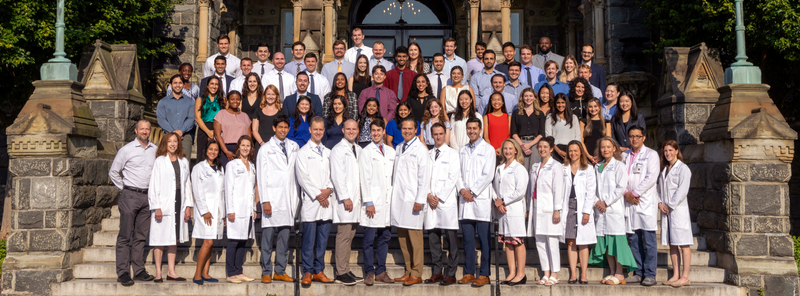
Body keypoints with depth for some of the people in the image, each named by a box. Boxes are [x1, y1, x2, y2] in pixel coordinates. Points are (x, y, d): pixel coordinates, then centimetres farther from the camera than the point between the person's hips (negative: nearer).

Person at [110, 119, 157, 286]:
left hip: (147, 196, 4)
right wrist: (123, 189, 4)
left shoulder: (155, 150, 8)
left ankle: (139, 271, 13)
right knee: (125, 236, -2)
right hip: (130, 196, -4)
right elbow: (113, 172, 3)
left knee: (141, 236, 8)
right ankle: (123, 273, 1)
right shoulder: (127, 150, -2)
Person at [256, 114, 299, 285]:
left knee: (285, 237, 6)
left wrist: (298, 197, 8)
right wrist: (265, 200, -10)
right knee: (268, 237, -3)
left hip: (289, 198, 4)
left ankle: (280, 272, 13)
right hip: (272, 197, -4)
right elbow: (261, 177, -2)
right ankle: (266, 272, 4)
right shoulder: (265, 149, 3)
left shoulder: (294, 147, 14)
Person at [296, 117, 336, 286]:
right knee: (309, 240, -4)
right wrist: (317, 195, -10)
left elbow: (333, 175, 14)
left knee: (323, 239, 6)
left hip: (327, 201, 5)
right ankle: (308, 273, 2)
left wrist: (329, 189, -5)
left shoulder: (328, 153, 18)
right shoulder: (303, 152, 2)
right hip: (310, 202, -4)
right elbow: (302, 178, -5)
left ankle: (319, 271, 13)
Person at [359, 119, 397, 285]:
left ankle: (381, 271, 14)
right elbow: (364, 179, -4)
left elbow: (395, 176, 14)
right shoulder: (366, 152, 1)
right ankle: (369, 273, 5)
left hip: (388, 201, 5)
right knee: (369, 239, -2)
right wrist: (368, 202, -10)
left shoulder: (391, 152, 14)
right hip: (373, 201, -4)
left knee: (384, 238, 7)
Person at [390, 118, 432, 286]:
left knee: (414, 237, -4)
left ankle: (416, 274, 3)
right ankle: (408, 271, 17)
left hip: (413, 200, -7)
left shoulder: (421, 149, -3)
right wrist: (393, 195, 12)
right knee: (402, 238, 8)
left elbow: (424, 177, -9)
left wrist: (420, 200, -14)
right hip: (398, 199, 7)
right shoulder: (399, 148, 18)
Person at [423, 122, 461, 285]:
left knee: (451, 239, -4)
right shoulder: (427, 154, 17)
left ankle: (450, 273, 1)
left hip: (446, 202, -4)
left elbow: (453, 178, -4)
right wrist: (428, 195, -4)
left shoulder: (453, 153, 4)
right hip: (430, 202, 4)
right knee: (433, 238, 5)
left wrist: (439, 197, -9)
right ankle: (436, 272, 14)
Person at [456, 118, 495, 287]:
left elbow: (488, 175, -7)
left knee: (484, 239, -3)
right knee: (468, 239, 6)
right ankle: (469, 272, 12)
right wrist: (462, 190, -4)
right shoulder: (462, 151, 18)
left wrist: (472, 191, -10)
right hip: (465, 200, 5)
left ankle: (484, 275, 2)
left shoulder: (488, 149, 2)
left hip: (481, 199, -5)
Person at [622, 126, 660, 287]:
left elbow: (651, 177, -8)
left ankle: (650, 275, -1)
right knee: (633, 240, 6)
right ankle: (639, 273, 13)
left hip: (646, 202, -4)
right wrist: (626, 193, -6)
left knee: (649, 241, -5)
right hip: (629, 202, 5)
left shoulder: (651, 154, 3)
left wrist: (635, 193, -10)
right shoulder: (624, 155, 16)